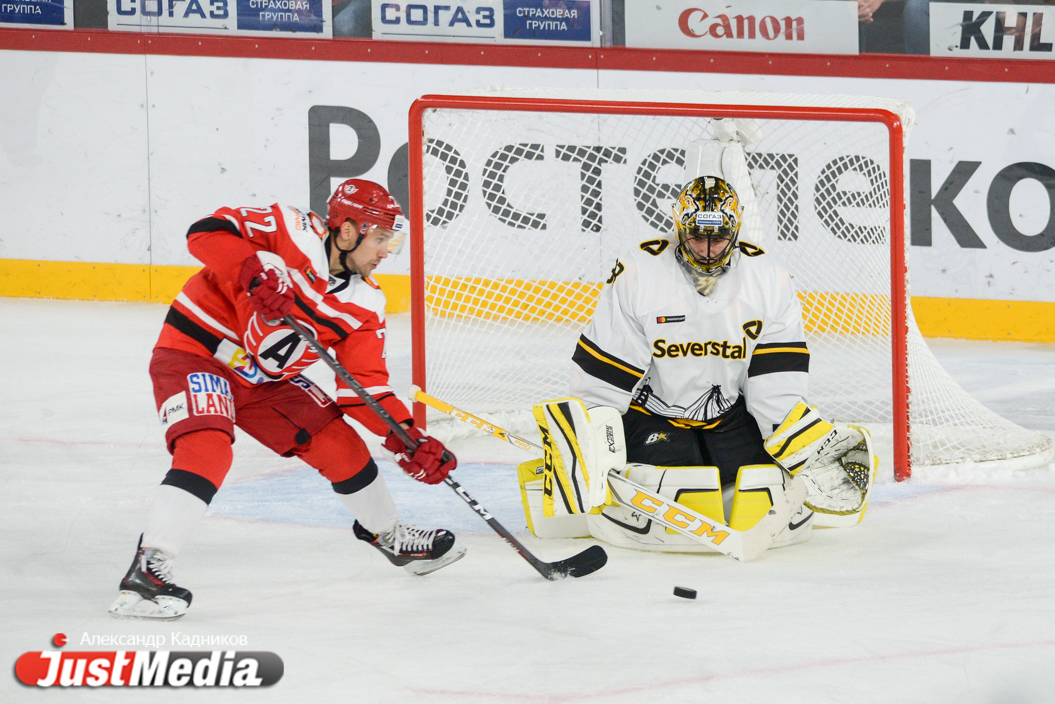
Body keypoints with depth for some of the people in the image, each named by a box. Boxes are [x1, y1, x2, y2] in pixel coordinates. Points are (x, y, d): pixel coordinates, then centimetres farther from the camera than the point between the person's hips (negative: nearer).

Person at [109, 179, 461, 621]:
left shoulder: (365, 306, -1)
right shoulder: (295, 234, -21)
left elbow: (366, 385, -2)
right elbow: (208, 232, -26)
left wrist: (407, 437, -14)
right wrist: (255, 271, -40)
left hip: (264, 380, 7)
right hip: (196, 354, -7)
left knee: (338, 443, 7)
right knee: (207, 449, -30)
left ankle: (387, 534, 33)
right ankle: (147, 570, -32)